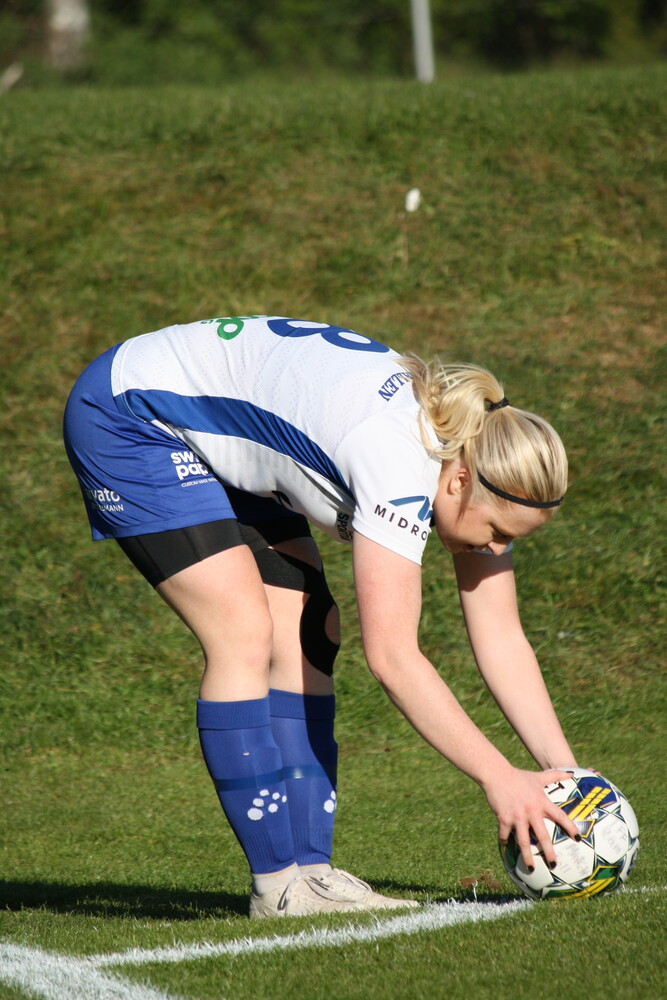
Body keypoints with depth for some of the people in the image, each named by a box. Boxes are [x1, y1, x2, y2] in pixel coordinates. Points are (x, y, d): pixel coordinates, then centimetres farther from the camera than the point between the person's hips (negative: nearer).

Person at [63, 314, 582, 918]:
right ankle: (278, 882, -14)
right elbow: (391, 656, -36)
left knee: (307, 633, -3)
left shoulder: (477, 453, -8)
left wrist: (564, 771, -11)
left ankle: (310, 869, -4)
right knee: (244, 632, -18)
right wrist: (499, 778, -34)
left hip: (220, 440, 9)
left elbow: (502, 640, -4)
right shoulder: (400, 463, -34)